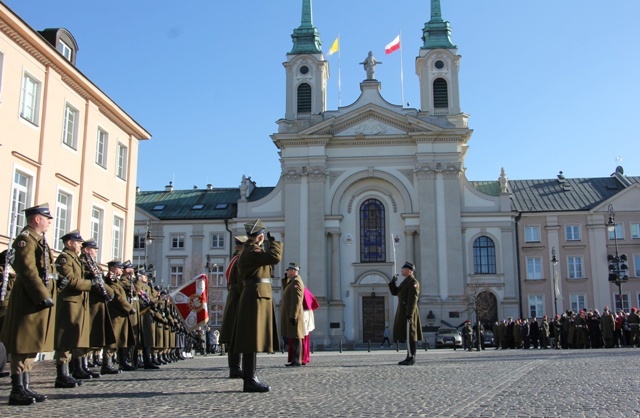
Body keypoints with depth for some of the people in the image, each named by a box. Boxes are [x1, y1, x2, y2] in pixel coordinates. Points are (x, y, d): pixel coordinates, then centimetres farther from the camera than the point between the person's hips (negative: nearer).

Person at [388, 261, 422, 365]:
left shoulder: (413, 282, -11)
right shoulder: (405, 282, 20)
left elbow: (413, 299, -19)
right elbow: (394, 292, 19)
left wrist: (409, 314, -24)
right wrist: (393, 281, 4)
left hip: (408, 312, -10)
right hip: (403, 312, 10)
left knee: (410, 335, -9)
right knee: (406, 335, 10)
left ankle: (412, 358, -7)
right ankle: (410, 357, 13)